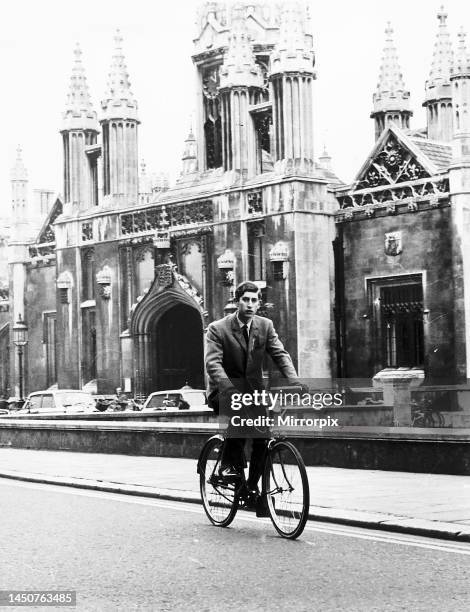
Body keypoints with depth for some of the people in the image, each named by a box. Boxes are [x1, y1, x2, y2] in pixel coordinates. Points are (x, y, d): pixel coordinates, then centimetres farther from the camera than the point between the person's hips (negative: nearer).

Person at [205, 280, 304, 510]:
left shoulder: (265, 326, 2)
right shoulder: (218, 328, -9)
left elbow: (280, 354, -7)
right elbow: (212, 362, -21)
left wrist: (294, 380, -27)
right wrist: (229, 388, -39)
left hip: (253, 389, 4)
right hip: (225, 391, -4)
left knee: (263, 432, -14)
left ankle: (253, 483, 5)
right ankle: (230, 463, -19)